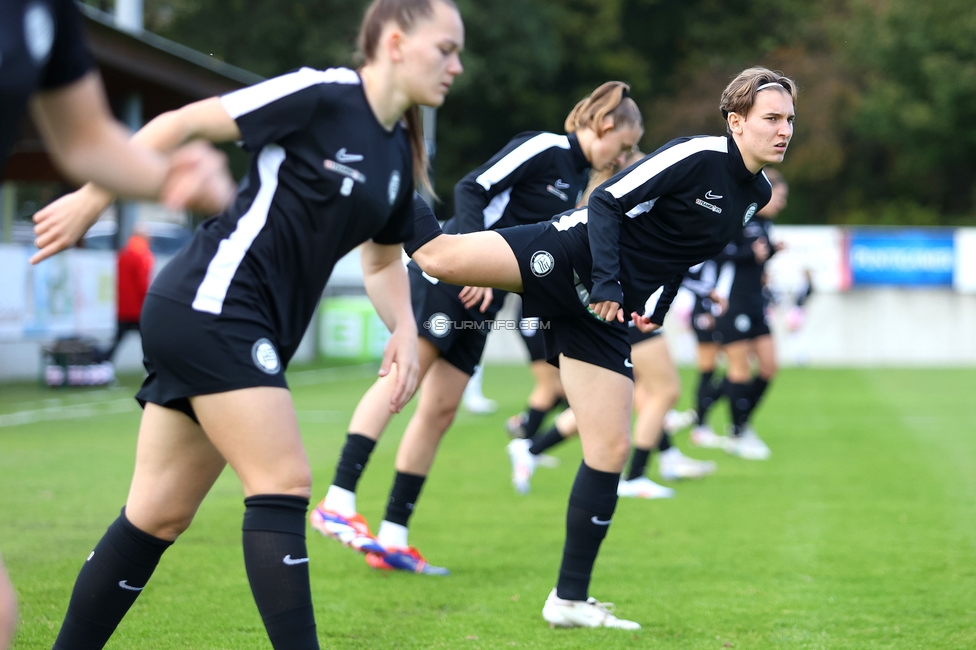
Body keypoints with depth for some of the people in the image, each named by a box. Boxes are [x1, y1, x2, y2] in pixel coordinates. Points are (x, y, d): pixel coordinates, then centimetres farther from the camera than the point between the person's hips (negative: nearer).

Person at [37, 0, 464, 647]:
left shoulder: (401, 153, 13)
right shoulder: (319, 95, -12)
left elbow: (383, 259, 26)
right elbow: (181, 124, -8)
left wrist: (405, 330, 7)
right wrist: (93, 196, -8)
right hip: (211, 303, -8)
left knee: (159, 515, 9)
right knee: (284, 484, -14)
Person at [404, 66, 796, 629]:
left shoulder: (757, 194, 13)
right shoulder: (697, 156, -11)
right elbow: (608, 203, -14)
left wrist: (659, 305, 15)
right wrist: (606, 282, -23)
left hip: (604, 316, 7)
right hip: (573, 257, -7)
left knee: (612, 450, 0)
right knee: (439, 257, -28)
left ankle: (571, 599, 7)